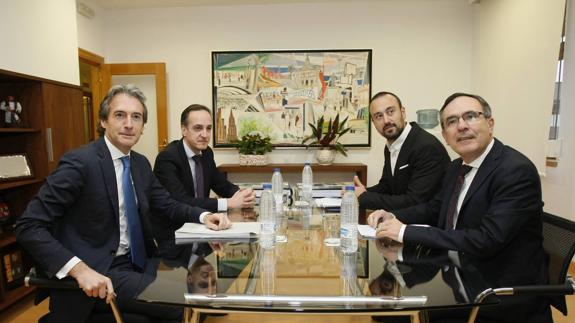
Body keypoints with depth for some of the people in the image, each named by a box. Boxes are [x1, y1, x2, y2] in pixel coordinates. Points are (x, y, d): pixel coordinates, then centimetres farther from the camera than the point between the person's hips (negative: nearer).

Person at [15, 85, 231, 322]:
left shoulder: (141, 163, 6)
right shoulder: (80, 162, -17)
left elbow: (167, 205, 13)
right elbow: (28, 226, -18)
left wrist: (203, 215, -7)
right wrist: (80, 269, -29)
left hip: (136, 262, 7)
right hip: (98, 270, -7)